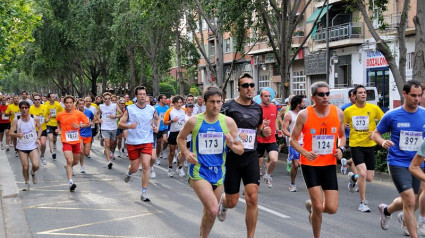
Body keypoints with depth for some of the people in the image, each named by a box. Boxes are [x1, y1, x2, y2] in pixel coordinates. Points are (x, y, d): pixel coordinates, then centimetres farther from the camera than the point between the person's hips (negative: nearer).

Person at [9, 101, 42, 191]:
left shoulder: (34, 119, -6)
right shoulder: (16, 120, -8)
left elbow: (40, 128, 12)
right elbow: (11, 133, -8)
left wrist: (38, 138, -2)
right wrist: (16, 135, -30)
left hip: (33, 146, 0)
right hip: (22, 147, 0)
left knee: (36, 165, -13)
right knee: (25, 167, 0)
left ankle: (33, 173, 23)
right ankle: (27, 183, 25)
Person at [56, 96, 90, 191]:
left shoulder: (79, 114, -4)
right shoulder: (60, 115, -1)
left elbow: (88, 124, 1)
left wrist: (79, 125, -16)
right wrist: (58, 129, 4)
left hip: (76, 140, 2)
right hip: (66, 141, -2)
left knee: (76, 161, 17)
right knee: (69, 160, -18)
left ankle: (68, 167, 51)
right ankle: (70, 182, -19)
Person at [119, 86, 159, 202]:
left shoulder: (151, 109, 5)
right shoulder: (130, 109, -3)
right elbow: (120, 124, -1)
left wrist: (155, 128, -1)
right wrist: (129, 126, -21)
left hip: (147, 141, 1)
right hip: (132, 142, -1)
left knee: (146, 166, -14)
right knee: (135, 168, 8)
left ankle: (144, 193, -6)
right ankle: (129, 172, 48)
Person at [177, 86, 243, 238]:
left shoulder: (228, 122, -2)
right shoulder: (194, 121, -5)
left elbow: (240, 150, 3)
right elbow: (180, 138, 13)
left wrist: (231, 145, -19)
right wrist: (186, 153, -5)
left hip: (218, 173, 3)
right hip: (199, 172, -3)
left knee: (210, 211, 17)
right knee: (213, 209, -21)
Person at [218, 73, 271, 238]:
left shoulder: (257, 108, 8)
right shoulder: (228, 106, -7)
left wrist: (264, 132, 2)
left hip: (251, 157, 3)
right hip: (232, 157, -3)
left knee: (252, 198, -8)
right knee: (232, 203, 5)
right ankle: (222, 200, 44)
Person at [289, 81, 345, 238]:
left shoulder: (338, 113, 1)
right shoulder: (304, 115, -9)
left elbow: (342, 136, 15)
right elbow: (293, 140, -2)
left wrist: (340, 148, -6)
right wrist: (305, 152, -20)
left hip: (329, 164, 3)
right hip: (310, 164, -3)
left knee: (332, 208, -2)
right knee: (319, 207, -8)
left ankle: (311, 205, 33)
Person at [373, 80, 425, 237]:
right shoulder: (392, 115, -5)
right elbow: (375, 133, 5)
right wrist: (382, 142, -17)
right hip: (398, 164, -4)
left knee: (408, 202, 16)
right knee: (410, 202, -14)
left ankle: (386, 210, 47)